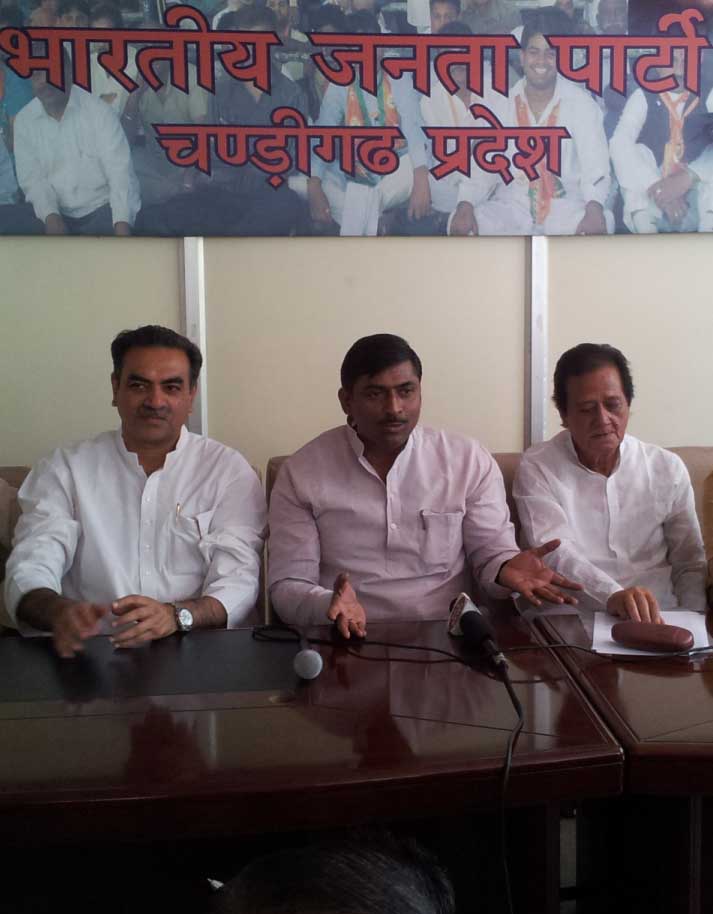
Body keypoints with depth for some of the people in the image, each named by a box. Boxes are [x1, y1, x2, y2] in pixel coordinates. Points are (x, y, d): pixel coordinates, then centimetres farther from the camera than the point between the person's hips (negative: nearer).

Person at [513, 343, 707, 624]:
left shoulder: (668, 469, 8)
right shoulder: (537, 469, -2)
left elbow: (690, 565, 13)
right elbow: (554, 553, -15)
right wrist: (612, 595, -33)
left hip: (658, 621, 3)